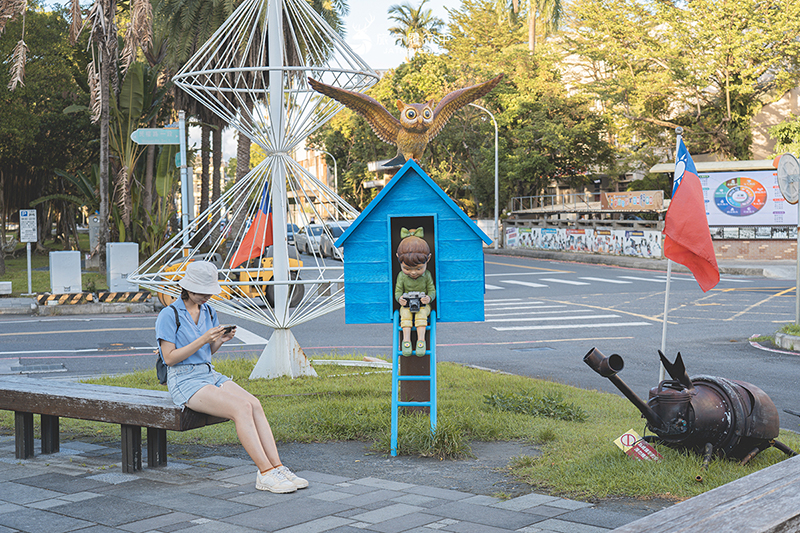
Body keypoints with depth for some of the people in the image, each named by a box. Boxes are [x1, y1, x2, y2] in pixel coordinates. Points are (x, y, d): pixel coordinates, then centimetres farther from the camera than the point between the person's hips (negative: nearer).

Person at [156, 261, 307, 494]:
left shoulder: (208, 311, 12)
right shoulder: (168, 315, -8)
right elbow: (170, 358, -13)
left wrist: (221, 339, -1)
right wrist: (203, 340, -19)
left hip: (210, 375, 7)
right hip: (184, 381, -7)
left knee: (255, 404, -21)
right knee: (241, 408, -28)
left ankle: (277, 468, -26)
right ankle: (266, 473, -27)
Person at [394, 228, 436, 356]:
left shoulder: (427, 276, -6)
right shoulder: (401, 276, -6)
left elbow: (432, 291, -3)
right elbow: (398, 292, -1)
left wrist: (429, 298, -26)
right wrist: (400, 299, -25)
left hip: (423, 305, -1)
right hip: (406, 305, 1)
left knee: (421, 316, -27)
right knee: (405, 316, -25)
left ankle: (421, 340, -28)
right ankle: (406, 339, -27)